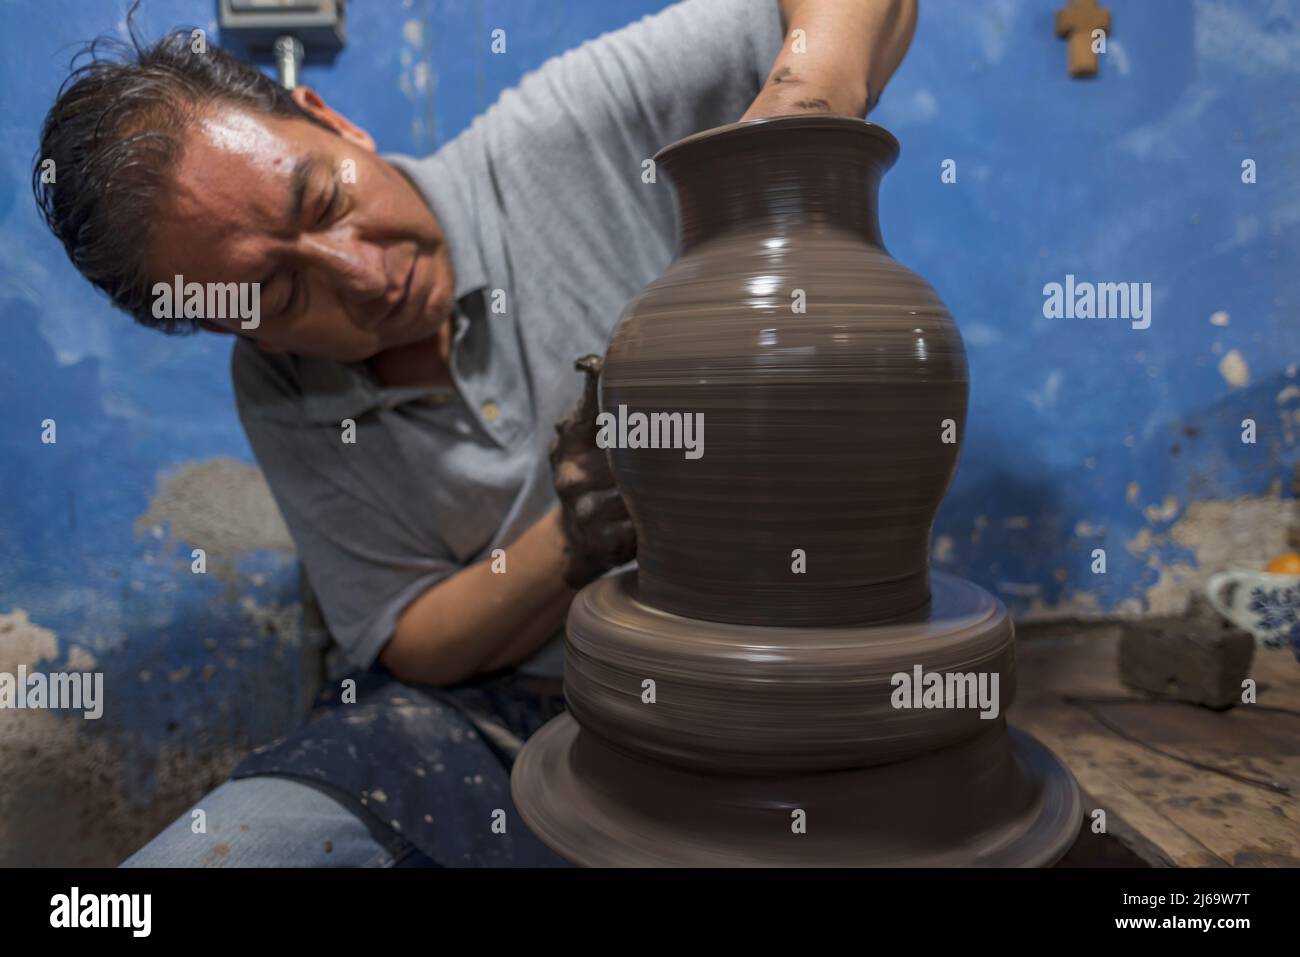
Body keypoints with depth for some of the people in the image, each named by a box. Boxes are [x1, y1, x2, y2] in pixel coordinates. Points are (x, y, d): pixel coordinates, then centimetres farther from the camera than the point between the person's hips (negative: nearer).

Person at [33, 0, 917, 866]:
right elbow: (408, 645, -1)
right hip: (490, 716, 2)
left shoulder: (572, 138, -10)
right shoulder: (279, 395, -1)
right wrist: (574, 549, -21)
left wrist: (805, 99, -28)